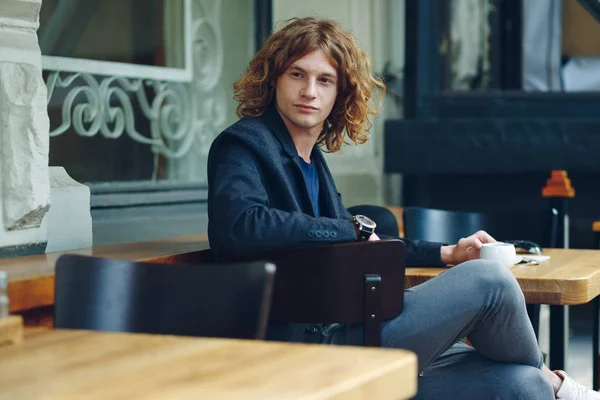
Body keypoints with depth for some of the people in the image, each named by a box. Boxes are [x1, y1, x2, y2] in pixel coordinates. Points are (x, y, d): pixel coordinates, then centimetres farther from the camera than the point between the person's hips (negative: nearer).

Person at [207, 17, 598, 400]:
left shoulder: (311, 157, 20)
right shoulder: (243, 144, -5)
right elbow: (240, 225, -26)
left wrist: (446, 253, 26)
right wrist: (355, 229, -16)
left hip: (336, 330, 9)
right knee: (487, 281, -12)